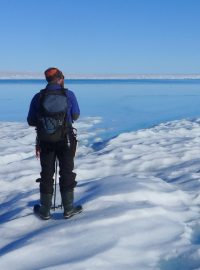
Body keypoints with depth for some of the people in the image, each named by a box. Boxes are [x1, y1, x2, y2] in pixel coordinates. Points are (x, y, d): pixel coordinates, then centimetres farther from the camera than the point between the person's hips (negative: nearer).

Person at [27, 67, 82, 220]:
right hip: (65, 141, -1)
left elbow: (31, 121, -2)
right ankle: (68, 209, 16)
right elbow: (75, 116, 3)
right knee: (67, 173, 10)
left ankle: (45, 210, 19)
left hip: (45, 141, 1)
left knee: (46, 175, 12)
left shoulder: (38, 97, -5)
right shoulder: (69, 95, -8)